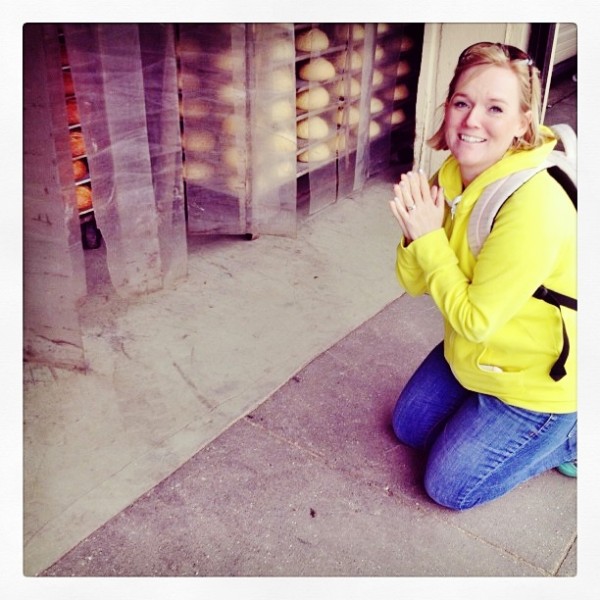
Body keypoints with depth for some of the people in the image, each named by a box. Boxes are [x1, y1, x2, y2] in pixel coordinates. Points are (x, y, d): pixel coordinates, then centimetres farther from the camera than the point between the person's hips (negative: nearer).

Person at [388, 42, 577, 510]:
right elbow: (414, 283, -5)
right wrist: (414, 233, -25)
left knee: (449, 486, 3)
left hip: (536, 378, -8)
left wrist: (429, 237, -25)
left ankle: (571, 438, 16)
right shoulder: (452, 177, -9)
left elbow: (475, 319, -27)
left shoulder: (534, 206, -34)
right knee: (409, 427, 20)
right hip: (475, 355, 8)